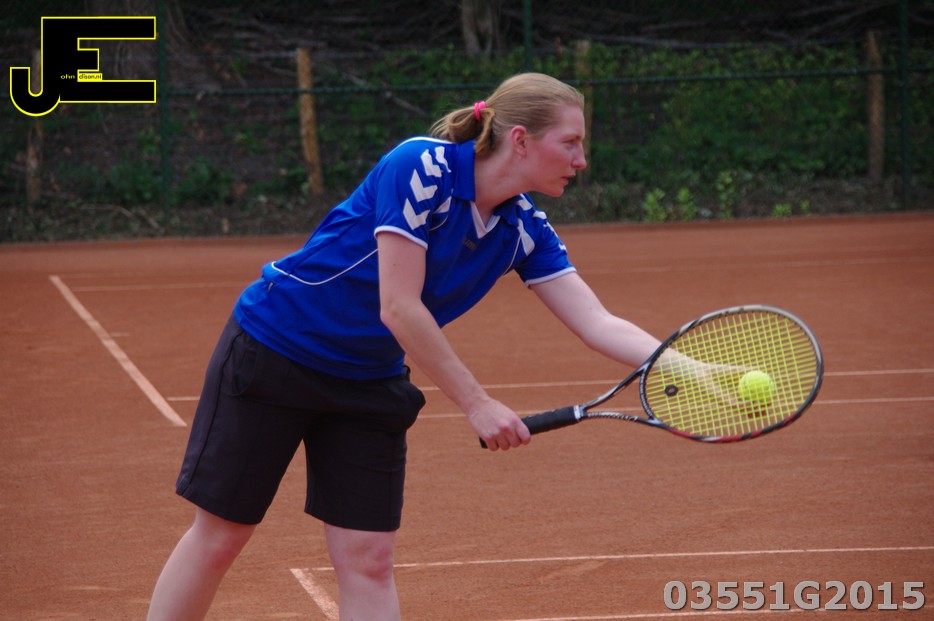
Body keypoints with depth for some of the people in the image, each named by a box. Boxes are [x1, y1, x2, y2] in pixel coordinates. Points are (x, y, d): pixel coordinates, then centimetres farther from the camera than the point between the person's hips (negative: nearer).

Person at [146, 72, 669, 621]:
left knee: (369, 560, -2)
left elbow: (600, 324, -9)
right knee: (219, 537, 2)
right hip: (273, 349, -6)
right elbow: (398, 309, -28)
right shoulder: (422, 166, -26)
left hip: (370, 383, 6)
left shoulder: (523, 229, -7)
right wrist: (476, 403, -25)